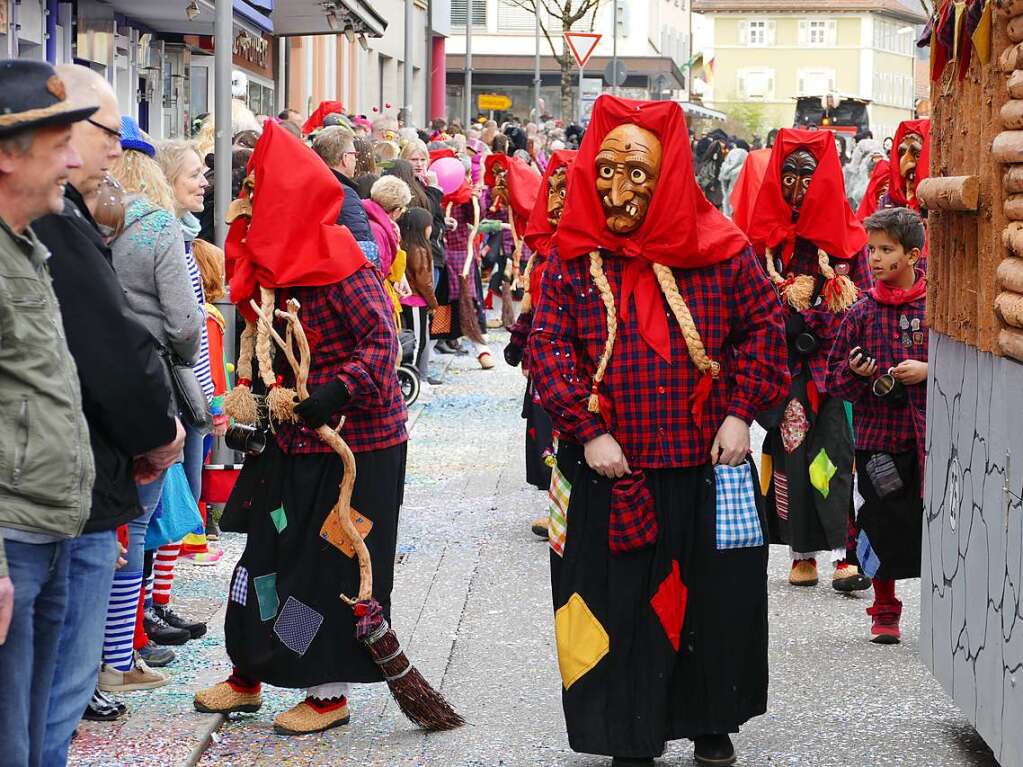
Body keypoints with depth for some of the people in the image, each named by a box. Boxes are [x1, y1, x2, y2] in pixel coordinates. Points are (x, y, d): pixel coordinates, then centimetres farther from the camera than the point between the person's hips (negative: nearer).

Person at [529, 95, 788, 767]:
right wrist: (589, 431, -12)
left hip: (709, 468, 1)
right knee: (622, 606, 4)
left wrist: (740, 413, -4)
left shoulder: (720, 249, 0)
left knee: (715, 603, 10)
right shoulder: (573, 259, 0)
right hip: (612, 469, 0)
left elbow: (763, 326, 6)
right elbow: (548, 347, -3)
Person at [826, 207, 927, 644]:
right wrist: (854, 372, -10)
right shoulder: (862, 312, 6)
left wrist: (928, 371, -13)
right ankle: (884, 612, 19)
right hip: (878, 436, 2)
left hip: (929, 438, -2)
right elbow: (835, 380, 11)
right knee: (882, 526, 5)